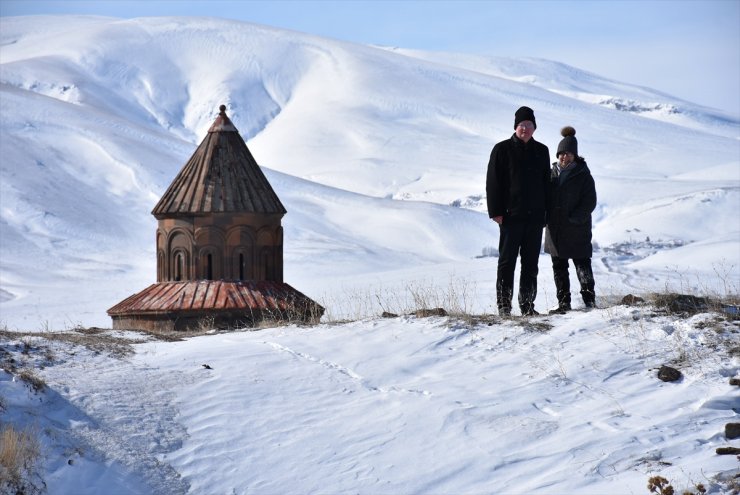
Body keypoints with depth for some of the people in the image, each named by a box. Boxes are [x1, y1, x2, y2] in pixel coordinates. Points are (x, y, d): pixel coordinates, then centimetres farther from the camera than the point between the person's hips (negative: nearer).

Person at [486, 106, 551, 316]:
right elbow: (493, 182, -3)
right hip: (510, 215, -4)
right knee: (507, 261, -2)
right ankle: (504, 305, 0)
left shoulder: (541, 151, 12)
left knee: (531, 263, 7)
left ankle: (527, 305, 12)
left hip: (535, 217, 4)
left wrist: (547, 211, 11)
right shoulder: (502, 150, -1)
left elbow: (546, 183, 17)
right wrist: (496, 211, -9)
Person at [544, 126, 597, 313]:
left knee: (582, 264, -2)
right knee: (559, 268, 9)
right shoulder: (552, 173, 9)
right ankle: (563, 302, 15)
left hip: (577, 230, -5)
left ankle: (589, 298, 4)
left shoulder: (583, 175, -4)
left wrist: (574, 219, -17)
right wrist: (545, 218, 0)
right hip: (555, 231, 5)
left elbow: (589, 202, -8)